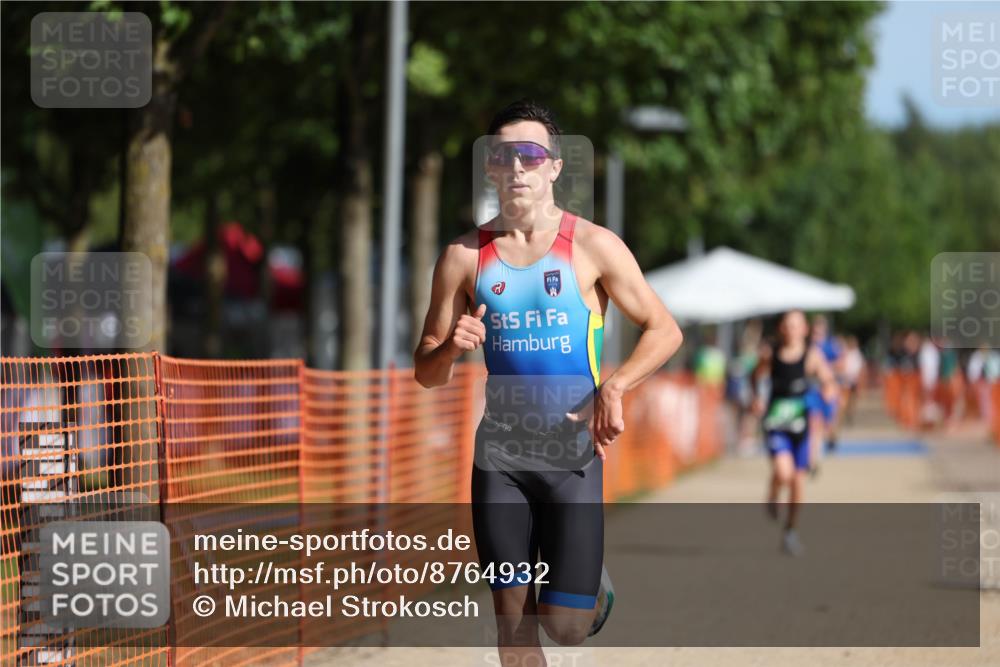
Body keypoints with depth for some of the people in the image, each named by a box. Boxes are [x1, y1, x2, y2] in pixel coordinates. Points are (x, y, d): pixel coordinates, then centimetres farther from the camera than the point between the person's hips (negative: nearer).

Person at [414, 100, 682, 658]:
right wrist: (451, 348, -15)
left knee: (566, 626, -6)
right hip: (500, 455, 2)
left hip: (574, 452, -2)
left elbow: (665, 331, -1)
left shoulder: (593, 247, -5)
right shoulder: (465, 257, 2)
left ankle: (595, 586, 28)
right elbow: (427, 373, 7)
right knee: (514, 617, 3)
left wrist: (614, 387, -16)